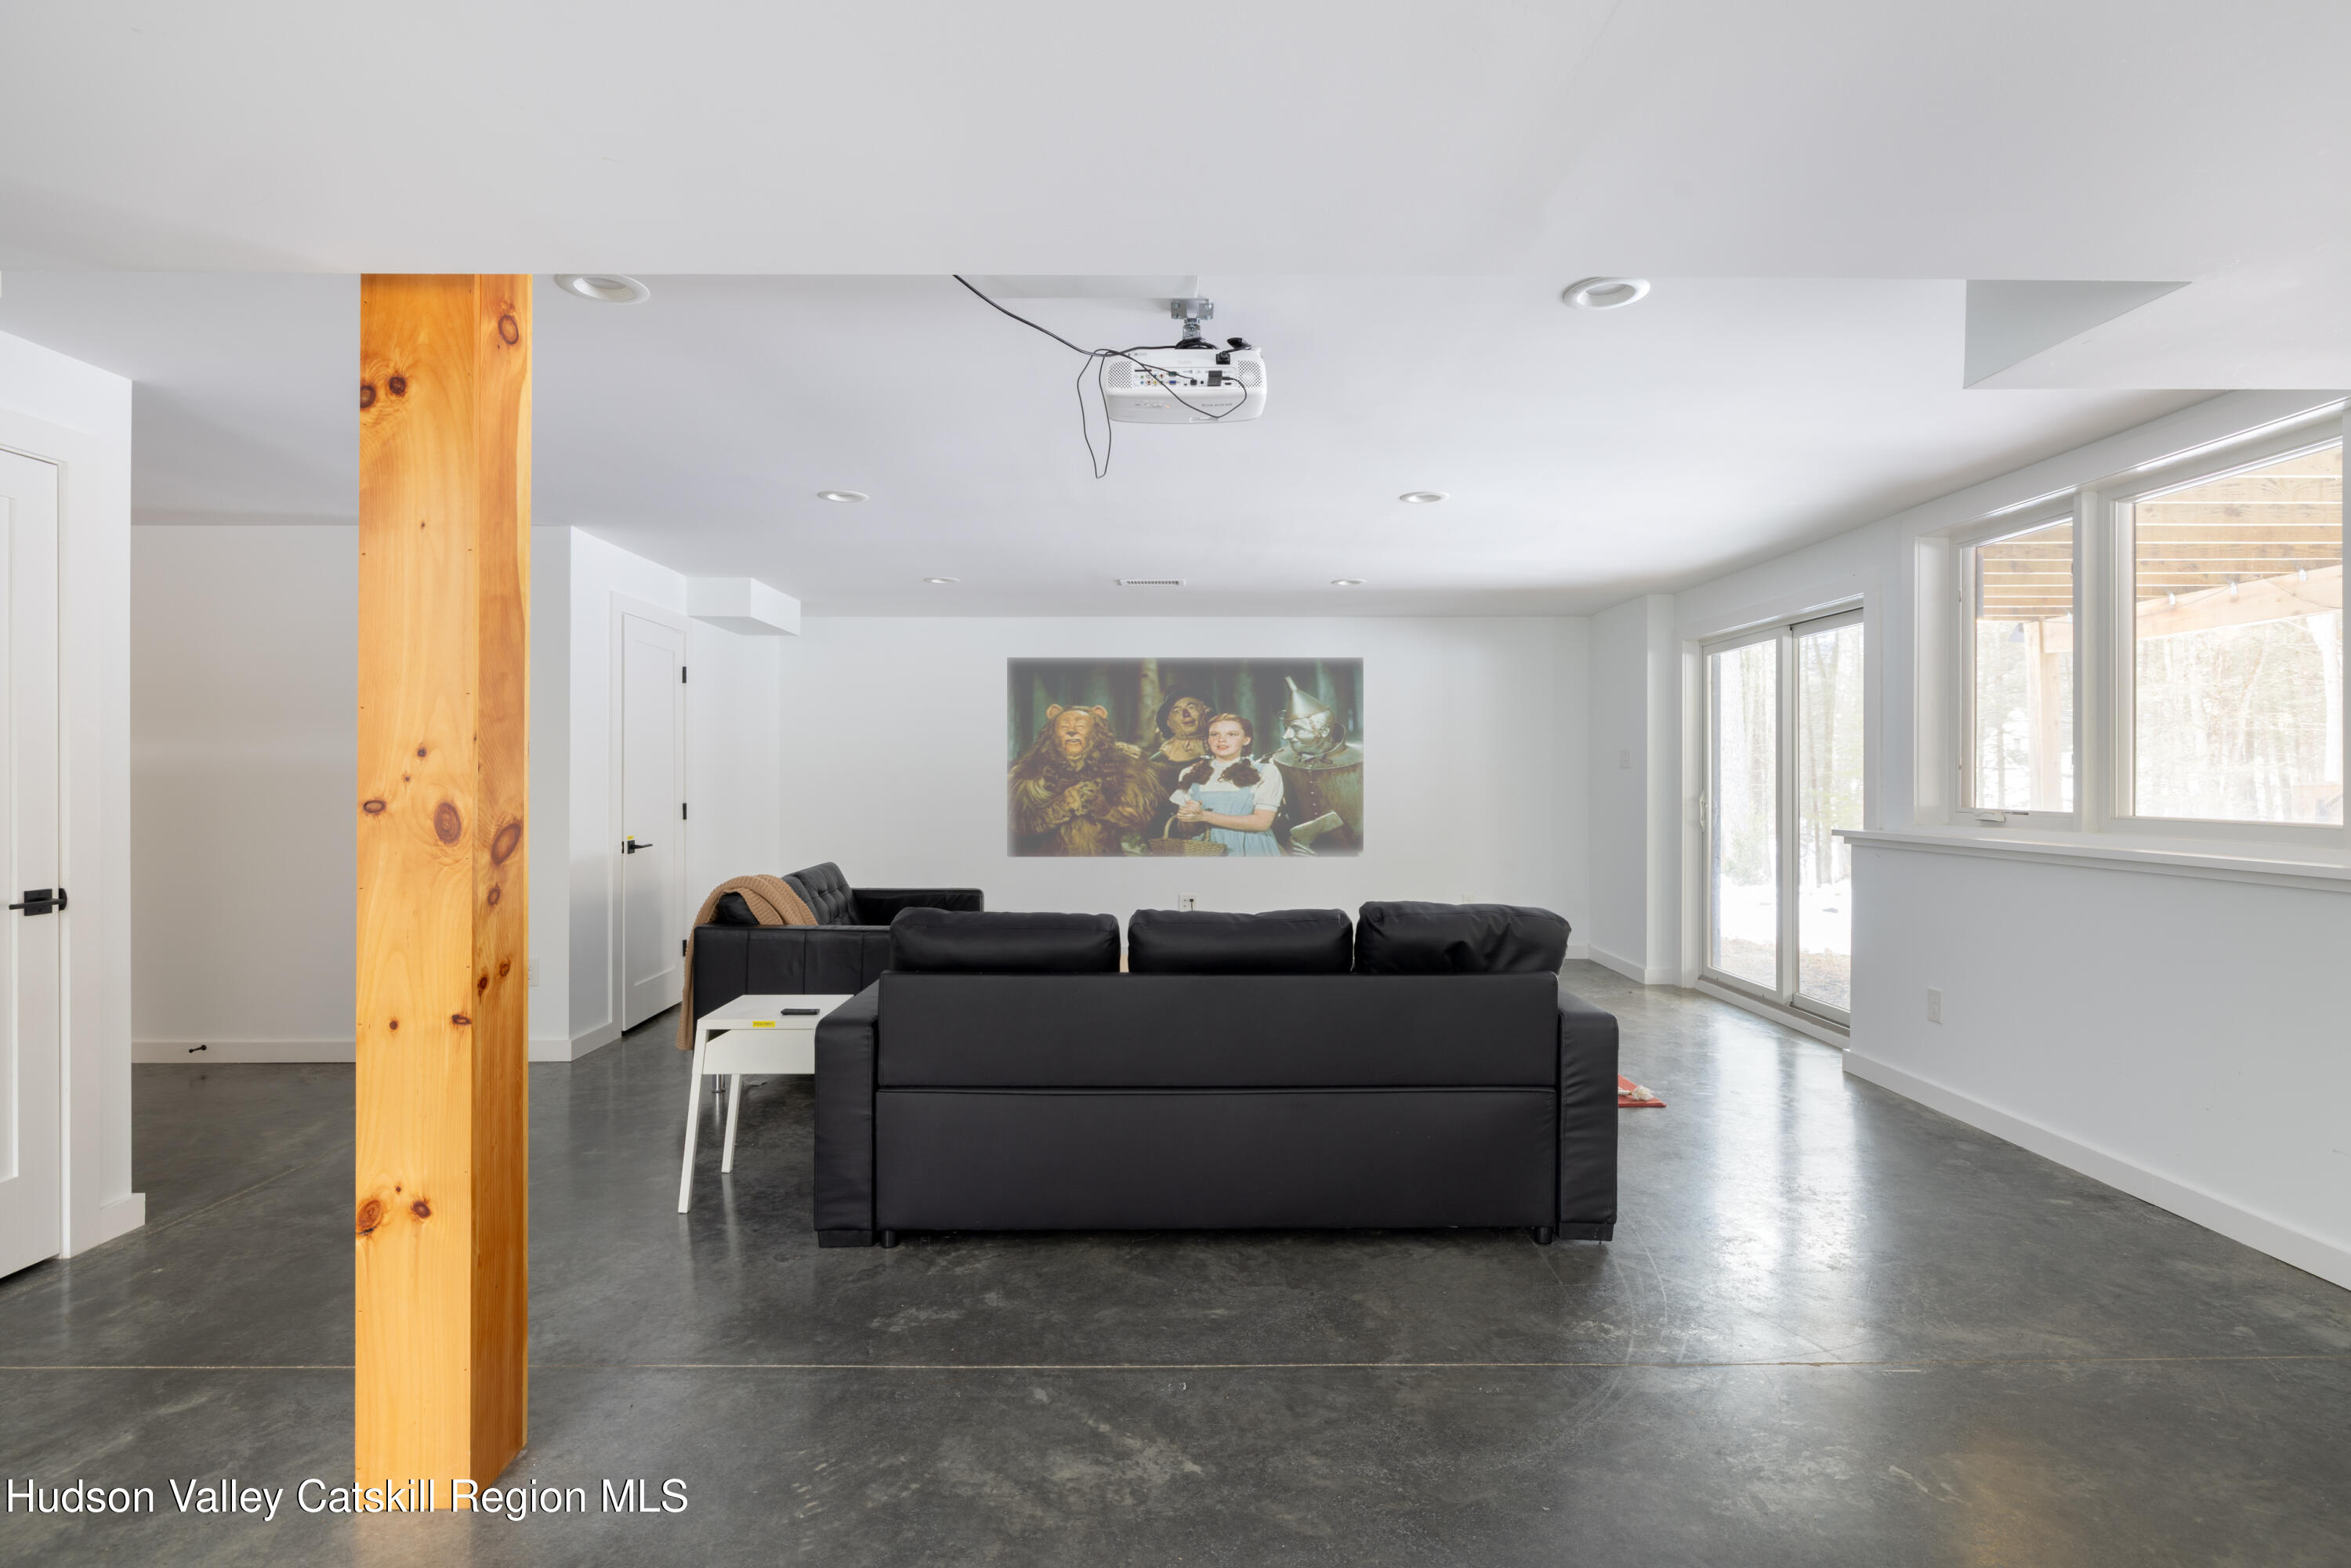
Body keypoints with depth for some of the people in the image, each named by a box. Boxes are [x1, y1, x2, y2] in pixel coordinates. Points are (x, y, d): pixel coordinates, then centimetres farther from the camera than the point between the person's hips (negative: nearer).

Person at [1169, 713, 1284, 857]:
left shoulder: (1267, 773, 1)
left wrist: (1204, 816, -12)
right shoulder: (1191, 774, 11)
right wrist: (1189, 814, -13)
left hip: (1250, 849, -1)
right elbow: (1184, 825, 13)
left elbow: (1262, 822, -9)